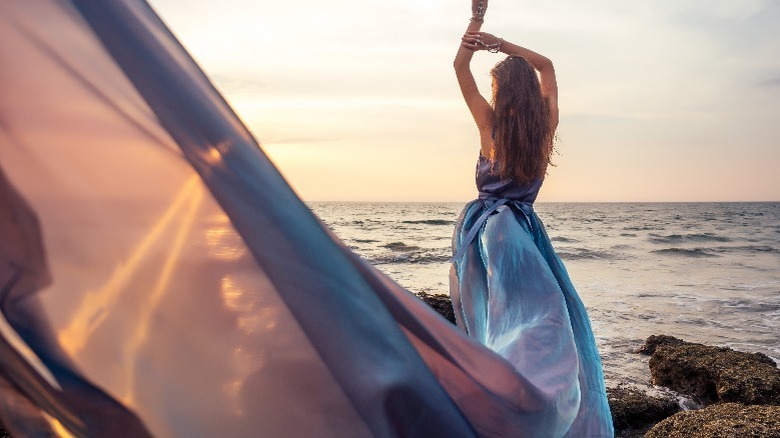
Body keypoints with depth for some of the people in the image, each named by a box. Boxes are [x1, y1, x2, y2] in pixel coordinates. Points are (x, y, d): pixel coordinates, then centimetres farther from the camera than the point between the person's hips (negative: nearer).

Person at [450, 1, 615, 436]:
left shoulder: (491, 123, -6)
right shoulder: (547, 122, -1)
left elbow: (461, 65, 5)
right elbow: (546, 66, 16)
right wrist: (501, 44, 10)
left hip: (483, 227, 0)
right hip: (521, 228, 1)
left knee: (490, 316, 4)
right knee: (544, 314, 2)